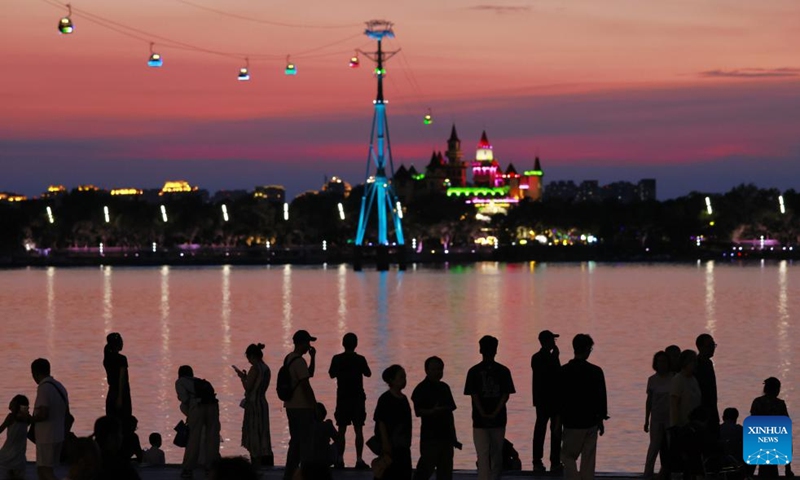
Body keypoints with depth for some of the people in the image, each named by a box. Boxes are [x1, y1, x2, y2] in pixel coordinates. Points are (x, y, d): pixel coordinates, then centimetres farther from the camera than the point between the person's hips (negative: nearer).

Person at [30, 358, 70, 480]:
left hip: (46, 438, -9)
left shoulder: (44, 388, -17)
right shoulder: (59, 386, 12)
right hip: (58, 436, 9)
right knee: (42, 470, 17)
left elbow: (43, 414, -26)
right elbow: (66, 414, 18)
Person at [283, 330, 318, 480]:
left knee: (295, 441, 15)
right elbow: (305, 385, -20)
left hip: (291, 406, 10)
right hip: (302, 407, -10)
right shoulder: (299, 361, -17)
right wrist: (314, 404, -14)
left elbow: (310, 373, 22)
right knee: (306, 442, -5)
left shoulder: (289, 358, 13)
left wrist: (312, 357, 11)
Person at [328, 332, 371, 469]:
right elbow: (368, 373, 7)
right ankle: (359, 460, -1)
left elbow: (332, 374, 9)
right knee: (358, 430, 2)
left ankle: (340, 459, 3)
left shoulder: (337, 359, -5)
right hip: (358, 398, -1)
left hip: (342, 398, 1)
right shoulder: (360, 359, -8)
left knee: (341, 431, 6)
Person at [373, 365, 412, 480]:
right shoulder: (385, 399, -13)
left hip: (403, 446, 8)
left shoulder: (403, 399, 11)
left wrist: (407, 443, 17)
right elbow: (381, 423, -15)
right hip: (391, 446, -8)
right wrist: (386, 446, -19)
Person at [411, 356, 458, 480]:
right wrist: (432, 411, -33)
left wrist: (453, 436, 17)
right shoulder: (421, 389, -6)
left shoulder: (444, 387, 14)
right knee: (426, 468, -8)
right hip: (430, 436, -7)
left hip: (446, 435, 7)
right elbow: (418, 411, -15)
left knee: (445, 470, 9)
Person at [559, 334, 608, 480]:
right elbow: (602, 397, -1)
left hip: (573, 424, -2)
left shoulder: (564, 371, -8)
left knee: (568, 456, 7)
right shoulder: (596, 371, -6)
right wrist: (601, 419, 11)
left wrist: (558, 420, 8)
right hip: (591, 422, 2)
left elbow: (558, 397, -3)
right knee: (588, 459, 9)